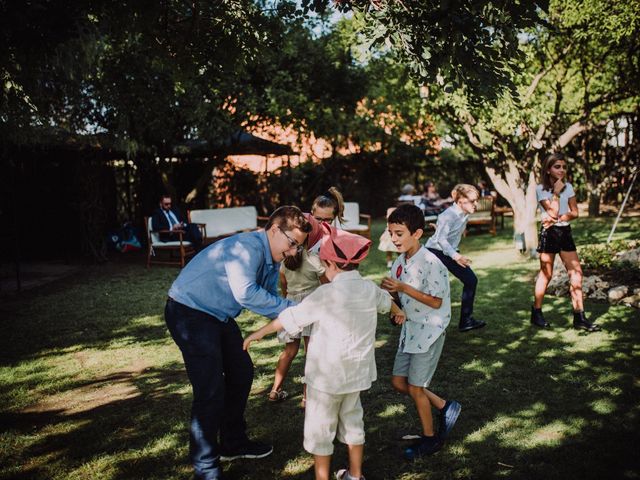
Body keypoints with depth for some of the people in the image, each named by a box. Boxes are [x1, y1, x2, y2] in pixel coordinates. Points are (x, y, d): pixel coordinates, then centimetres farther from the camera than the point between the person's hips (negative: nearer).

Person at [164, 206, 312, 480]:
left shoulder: (272, 260, 4)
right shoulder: (248, 247, -27)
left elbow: (267, 300, 6)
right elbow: (245, 293, -40)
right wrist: (292, 309, -34)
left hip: (219, 315, 10)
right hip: (189, 312, -10)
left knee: (241, 373, 17)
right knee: (211, 389, -11)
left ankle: (233, 443, 34)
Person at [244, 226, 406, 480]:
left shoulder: (327, 293, -20)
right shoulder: (370, 288, 1)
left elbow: (290, 318, -17)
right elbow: (385, 300, 25)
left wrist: (259, 333, -4)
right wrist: (399, 312, 48)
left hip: (327, 375, -7)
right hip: (356, 372, 7)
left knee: (319, 429, 8)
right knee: (352, 421, 23)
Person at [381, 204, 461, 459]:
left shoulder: (431, 262, -21)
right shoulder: (399, 262, 3)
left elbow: (435, 302, -21)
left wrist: (403, 288, -27)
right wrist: (390, 292, -11)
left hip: (430, 330, -8)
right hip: (410, 328, 8)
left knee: (414, 387, 1)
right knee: (398, 382, 11)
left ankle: (430, 438, 22)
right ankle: (445, 407, 29)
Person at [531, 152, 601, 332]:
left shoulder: (568, 187, 7)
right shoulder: (541, 189, -8)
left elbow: (574, 212, 1)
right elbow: (553, 213, -17)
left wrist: (557, 219, -13)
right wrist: (556, 193, -15)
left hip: (565, 232, 5)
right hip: (548, 233, -5)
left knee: (576, 272, -2)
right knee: (546, 274, 0)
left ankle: (579, 317, 1)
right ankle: (536, 313, 14)